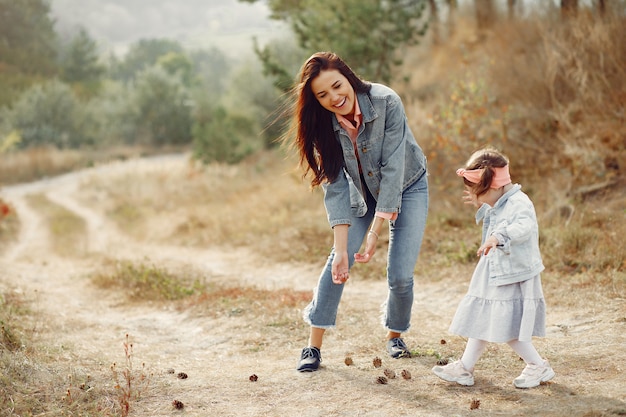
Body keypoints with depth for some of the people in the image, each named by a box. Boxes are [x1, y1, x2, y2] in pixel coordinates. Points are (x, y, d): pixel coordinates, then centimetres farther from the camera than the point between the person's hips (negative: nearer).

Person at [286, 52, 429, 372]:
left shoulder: (386, 102, -31)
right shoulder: (323, 125, -21)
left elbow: (393, 169, -31)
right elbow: (335, 187, -23)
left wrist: (375, 231, -34)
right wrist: (341, 248, -31)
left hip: (406, 186, -2)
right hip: (362, 190, 2)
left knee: (400, 275, -9)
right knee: (340, 260, -11)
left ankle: (395, 335, 20)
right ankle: (314, 345, 1)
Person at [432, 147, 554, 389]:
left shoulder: (519, 203, -21)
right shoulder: (499, 205, 10)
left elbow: (525, 226, -41)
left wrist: (498, 237, -55)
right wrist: (481, 208, 21)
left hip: (514, 276, -10)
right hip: (494, 276, 10)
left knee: (508, 328, -4)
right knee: (481, 321, 13)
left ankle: (538, 367, 12)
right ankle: (464, 368, 20)